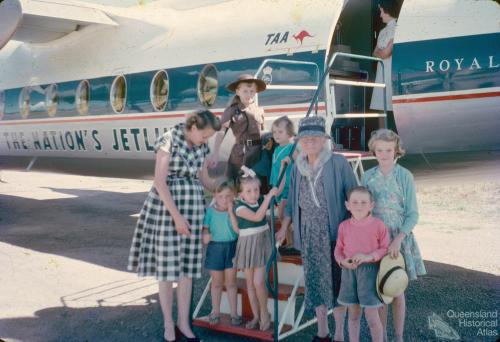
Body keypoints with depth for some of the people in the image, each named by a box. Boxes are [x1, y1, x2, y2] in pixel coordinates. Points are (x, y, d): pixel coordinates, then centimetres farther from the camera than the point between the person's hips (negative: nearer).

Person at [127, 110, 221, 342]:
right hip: (166, 205, -6)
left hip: (193, 206, 6)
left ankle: (183, 322, 17)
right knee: (166, 264, 1)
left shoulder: (201, 147, 7)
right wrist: (176, 216, -19)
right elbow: (159, 182, -17)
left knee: (188, 265, 7)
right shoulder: (169, 140, -13)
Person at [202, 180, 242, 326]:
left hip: (231, 247, 0)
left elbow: (237, 229, -17)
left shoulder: (234, 211, -6)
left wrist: (230, 211, -19)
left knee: (231, 282, 9)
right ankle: (215, 311, 28)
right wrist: (205, 235, -24)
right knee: (217, 282, 12)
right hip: (215, 247, 0)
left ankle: (233, 312, 21)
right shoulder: (210, 211, -5)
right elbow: (205, 227, -2)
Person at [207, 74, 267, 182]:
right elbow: (221, 132, -11)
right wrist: (215, 153, -21)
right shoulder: (232, 110, -3)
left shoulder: (259, 110, 10)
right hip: (240, 153, -4)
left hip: (258, 152, 4)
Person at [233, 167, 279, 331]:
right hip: (247, 246, -1)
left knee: (258, 282, -9)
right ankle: (256, 316, 22)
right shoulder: (239, 207, -18)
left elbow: (279, 189, -3)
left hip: (262, 243, 1)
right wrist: (269, 196, -32)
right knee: (250, 283, 9)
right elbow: (257, 217, -31)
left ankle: (264, 313, 11)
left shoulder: (261, 200, -4)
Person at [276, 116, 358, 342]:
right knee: (314, 280, 10)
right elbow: (292, 201, 16)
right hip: (308, 233, 4)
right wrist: (284, 229, 16)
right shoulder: (297, 167, 8)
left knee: (336, 279, 1)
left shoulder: (338, 163, -6)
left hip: (333, 231, -4)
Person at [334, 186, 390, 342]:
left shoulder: (378, 225, -7)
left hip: (369, 271, -3)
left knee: (372, 317, 0)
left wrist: (369, 256, -19)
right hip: (349, 271, 3)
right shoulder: (344, 226, 2)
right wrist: (343, 261, -10)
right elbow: (338, 249, 10)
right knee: (353, 315, 14)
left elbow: (386, 248, -4)